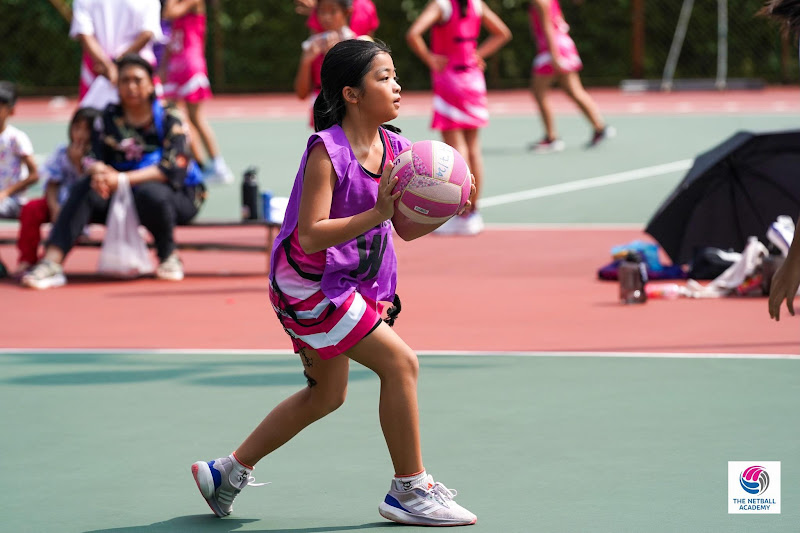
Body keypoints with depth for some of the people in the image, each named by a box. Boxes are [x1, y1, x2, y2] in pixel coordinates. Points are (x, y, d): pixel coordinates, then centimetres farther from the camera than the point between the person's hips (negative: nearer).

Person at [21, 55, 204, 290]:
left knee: (149, 193, -37)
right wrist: (98, 170, -32)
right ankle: (51, 263, -35)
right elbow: (93, 158, -4)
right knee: (85, 189, -22)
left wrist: (123, 179, -34)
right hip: (126, 198, 4)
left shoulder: (169, 120, -8)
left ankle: (169, 258, -13)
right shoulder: (109, 118, 5)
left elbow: (172, 169, -21)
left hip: (179, 195, -4)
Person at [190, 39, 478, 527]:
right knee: (400, 362, -14)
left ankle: (227, 472, 32)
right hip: (308, 282, -10)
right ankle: (409, 491, -3)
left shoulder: (393, 149, -1)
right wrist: (376, 214, -36)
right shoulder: (327, 152, -23)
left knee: (326, 395, 21)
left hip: (344, 284, 10)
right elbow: (310, 236, -28)